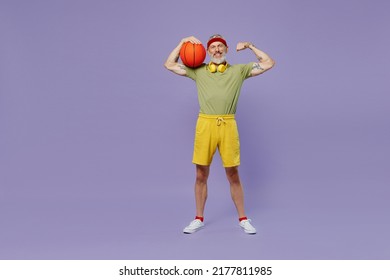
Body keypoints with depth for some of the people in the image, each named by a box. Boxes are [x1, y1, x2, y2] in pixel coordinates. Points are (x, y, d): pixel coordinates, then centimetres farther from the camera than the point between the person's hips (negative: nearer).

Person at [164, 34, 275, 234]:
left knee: (233, 174, 5)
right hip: (205, 124, 1)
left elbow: (269, 63, 10)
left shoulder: (238, 70, 9)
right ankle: (199, 219, 20)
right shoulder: (198, 71, 11)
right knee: (201, 175, 6)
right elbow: (169, 65, 15)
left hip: (228, 125, -1)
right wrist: (183, 42, 11)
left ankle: (243, 219, 18)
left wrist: (249, 46, 9)